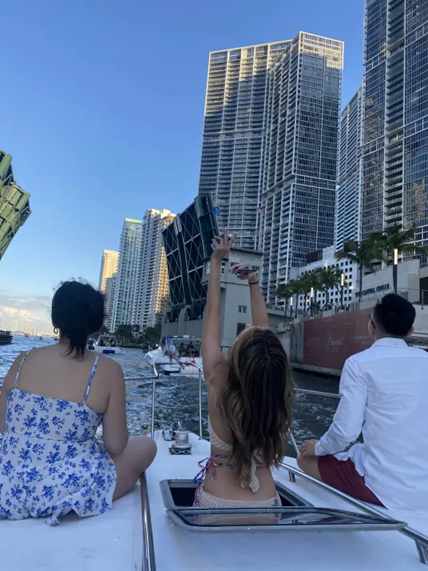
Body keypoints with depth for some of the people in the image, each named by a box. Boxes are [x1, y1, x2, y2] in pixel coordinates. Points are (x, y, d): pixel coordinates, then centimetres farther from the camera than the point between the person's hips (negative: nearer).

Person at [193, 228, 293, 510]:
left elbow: (213, 315, -15)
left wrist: (216, 261, -9)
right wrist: (254, 282, -3)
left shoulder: (220, 389, -25)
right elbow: (264, 329, -5)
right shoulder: (277, 397, -18)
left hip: (217, 504, -2)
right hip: (266, 506, 2)